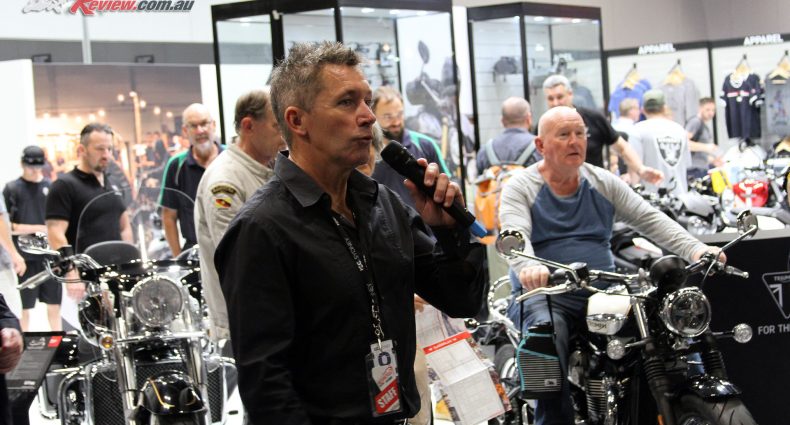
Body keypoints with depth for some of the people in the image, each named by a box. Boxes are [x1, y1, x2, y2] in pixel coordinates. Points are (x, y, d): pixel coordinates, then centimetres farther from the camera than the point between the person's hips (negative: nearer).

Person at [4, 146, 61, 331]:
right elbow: (6, 226, -6)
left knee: (54, 304, 8)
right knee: (25, 306, 3)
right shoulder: (12, 189, 0)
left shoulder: (51, 187, 10)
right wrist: (39, 228, -12)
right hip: (26, 256, -3)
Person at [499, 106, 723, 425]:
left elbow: (650, 219, 7)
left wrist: (695, 249, -10)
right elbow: (515, 236, -17)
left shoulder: (604, 183, 15)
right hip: (544, 293, -4)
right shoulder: (520, 188, 1)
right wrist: (528, 268, -41)